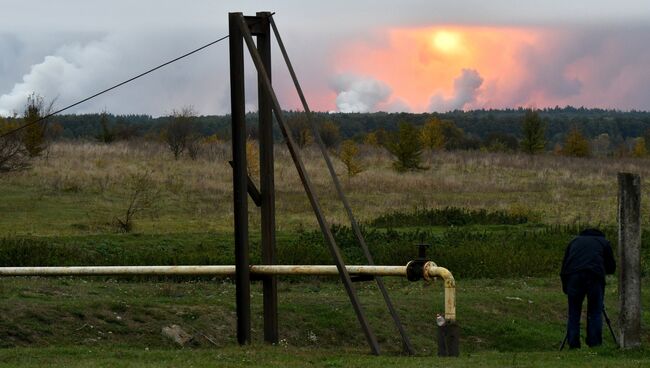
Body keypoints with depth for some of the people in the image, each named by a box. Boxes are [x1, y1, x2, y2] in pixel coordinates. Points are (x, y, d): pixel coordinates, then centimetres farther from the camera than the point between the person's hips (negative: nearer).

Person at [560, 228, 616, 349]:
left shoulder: (575, 241, 31)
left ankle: (573, 346, 3)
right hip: (594, 276, -2)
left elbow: (564, 267, 28)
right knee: (595, 313, 5)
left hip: (573, 276, 2)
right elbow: (611, 268, 27)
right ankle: (594, 345, 0)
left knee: (573, 314, 7)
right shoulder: (603, 242, 25)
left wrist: (565, 288, 34)